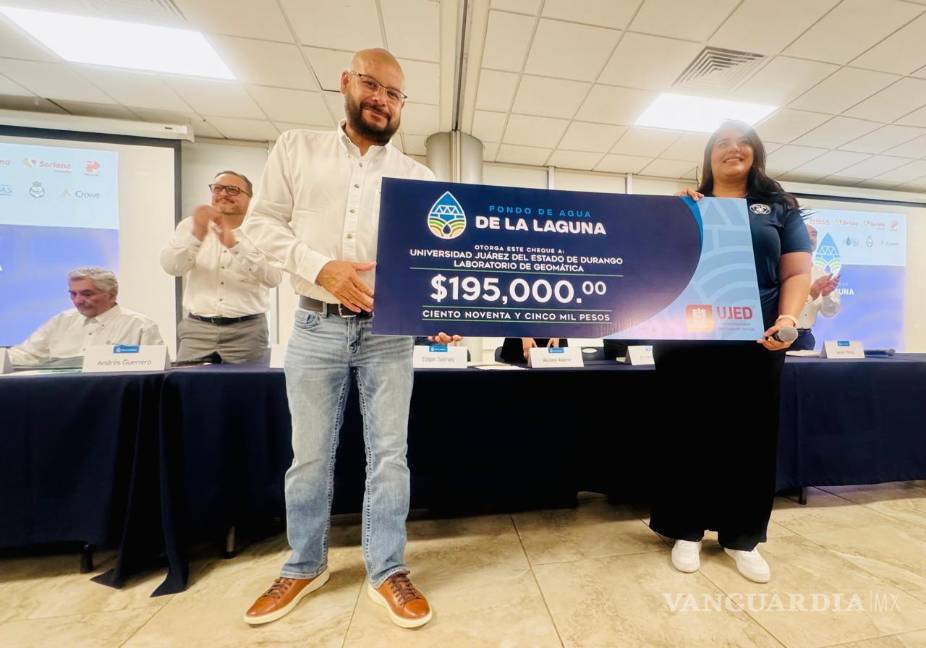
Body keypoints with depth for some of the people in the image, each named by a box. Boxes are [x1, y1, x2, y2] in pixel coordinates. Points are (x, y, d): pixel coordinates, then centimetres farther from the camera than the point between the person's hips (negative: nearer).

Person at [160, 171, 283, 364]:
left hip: (246, 330, -2)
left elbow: (273, 277, -16)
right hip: (197, 328, 2)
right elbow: (171, 267, -6)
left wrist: (233, 244, -26)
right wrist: (197, 234, -22)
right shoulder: (191, 225, 10)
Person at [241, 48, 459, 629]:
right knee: (310, 455, 12)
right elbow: (263, 222, 6)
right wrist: (321, 266, -13)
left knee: (390, 453, 6)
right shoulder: (296, 148, 12)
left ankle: (388, 573, 27)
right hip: (317, 326, 1)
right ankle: (305, 567, 37)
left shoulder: (418, 177, 10)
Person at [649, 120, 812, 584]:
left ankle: (742, 537, 26)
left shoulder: (779, 209, 15)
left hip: (755, 342, 2)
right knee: (689, 435, 4)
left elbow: (797, 272, 9)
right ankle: (686, 530, 21)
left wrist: (789, 318, -10)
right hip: (688, 341, -1)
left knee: (752, 438, 7)